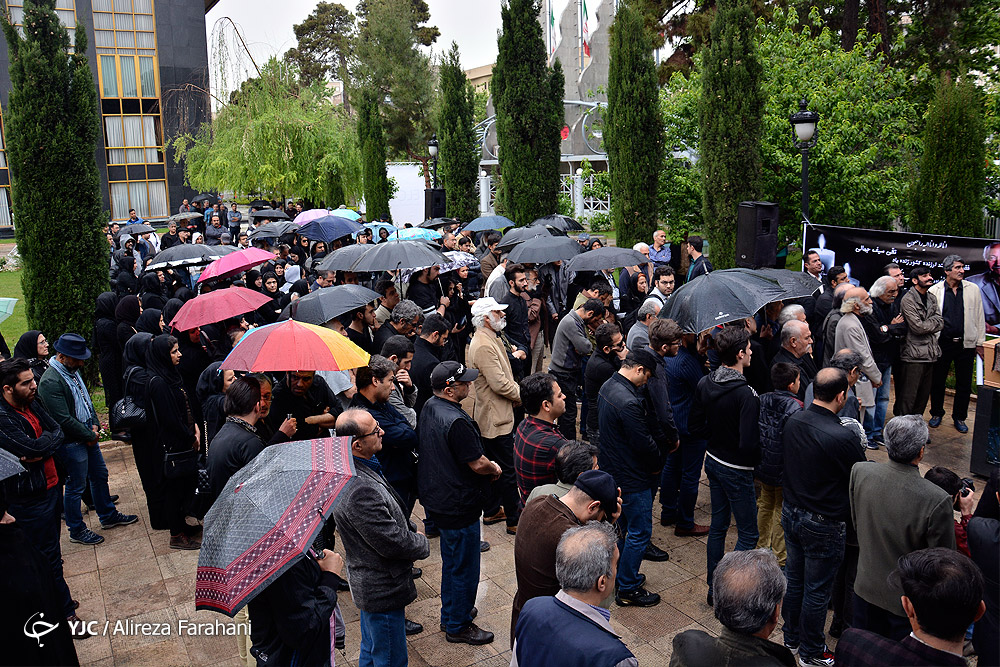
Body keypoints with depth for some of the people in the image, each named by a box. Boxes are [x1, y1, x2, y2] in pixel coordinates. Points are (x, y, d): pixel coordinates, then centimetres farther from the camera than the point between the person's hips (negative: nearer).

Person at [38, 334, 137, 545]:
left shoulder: (73, 370, 4)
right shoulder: (50, 382, -24)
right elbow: (64, 420, -26)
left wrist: (95, 424, 4)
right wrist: (90, 436, -14)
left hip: (88, 436, 9)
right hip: (72, 443, -9)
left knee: (100, 475, 21)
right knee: (76, 487, 5)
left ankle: (108, 516, 37)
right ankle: (77, 530, 21)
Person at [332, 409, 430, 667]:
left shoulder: (362, 468, -1)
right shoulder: (360, 490, -34)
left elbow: (391, 516, 16)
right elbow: (392, 543, -28)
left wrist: (411, 532, 4)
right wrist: (422, 543, -9)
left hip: (370, 585, 10)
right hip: (383, 591, -10)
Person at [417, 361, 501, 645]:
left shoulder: (429, 407, 1)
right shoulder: (456, 421, -30)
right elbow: (478, 464, -25)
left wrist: (486, 466, 10)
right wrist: (495, 468, -2)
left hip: (436, 499, 10)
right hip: (458, 507, -10)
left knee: (451, 560, 26)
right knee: (464, 568, 8)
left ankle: (450, 612, 43)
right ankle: (458, 627, 24)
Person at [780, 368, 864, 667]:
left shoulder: (793, 420, -7)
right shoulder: (843, 437, -28)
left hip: (790, 512, 7)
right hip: (823, 524, -6)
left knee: (794, 578, 23)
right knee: (817, 590, 12)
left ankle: (791, 636, 42)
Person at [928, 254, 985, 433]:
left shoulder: (973, 289, 3)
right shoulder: (934, 290, -2)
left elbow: (979, 317, 8)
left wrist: (980, 343, 5)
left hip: (966, 344, 1)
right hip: (942, 343, -1)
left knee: (964, 384, 8)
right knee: (937, 382, 8)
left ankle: (959, 417, 22)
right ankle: (937, 414, 26)